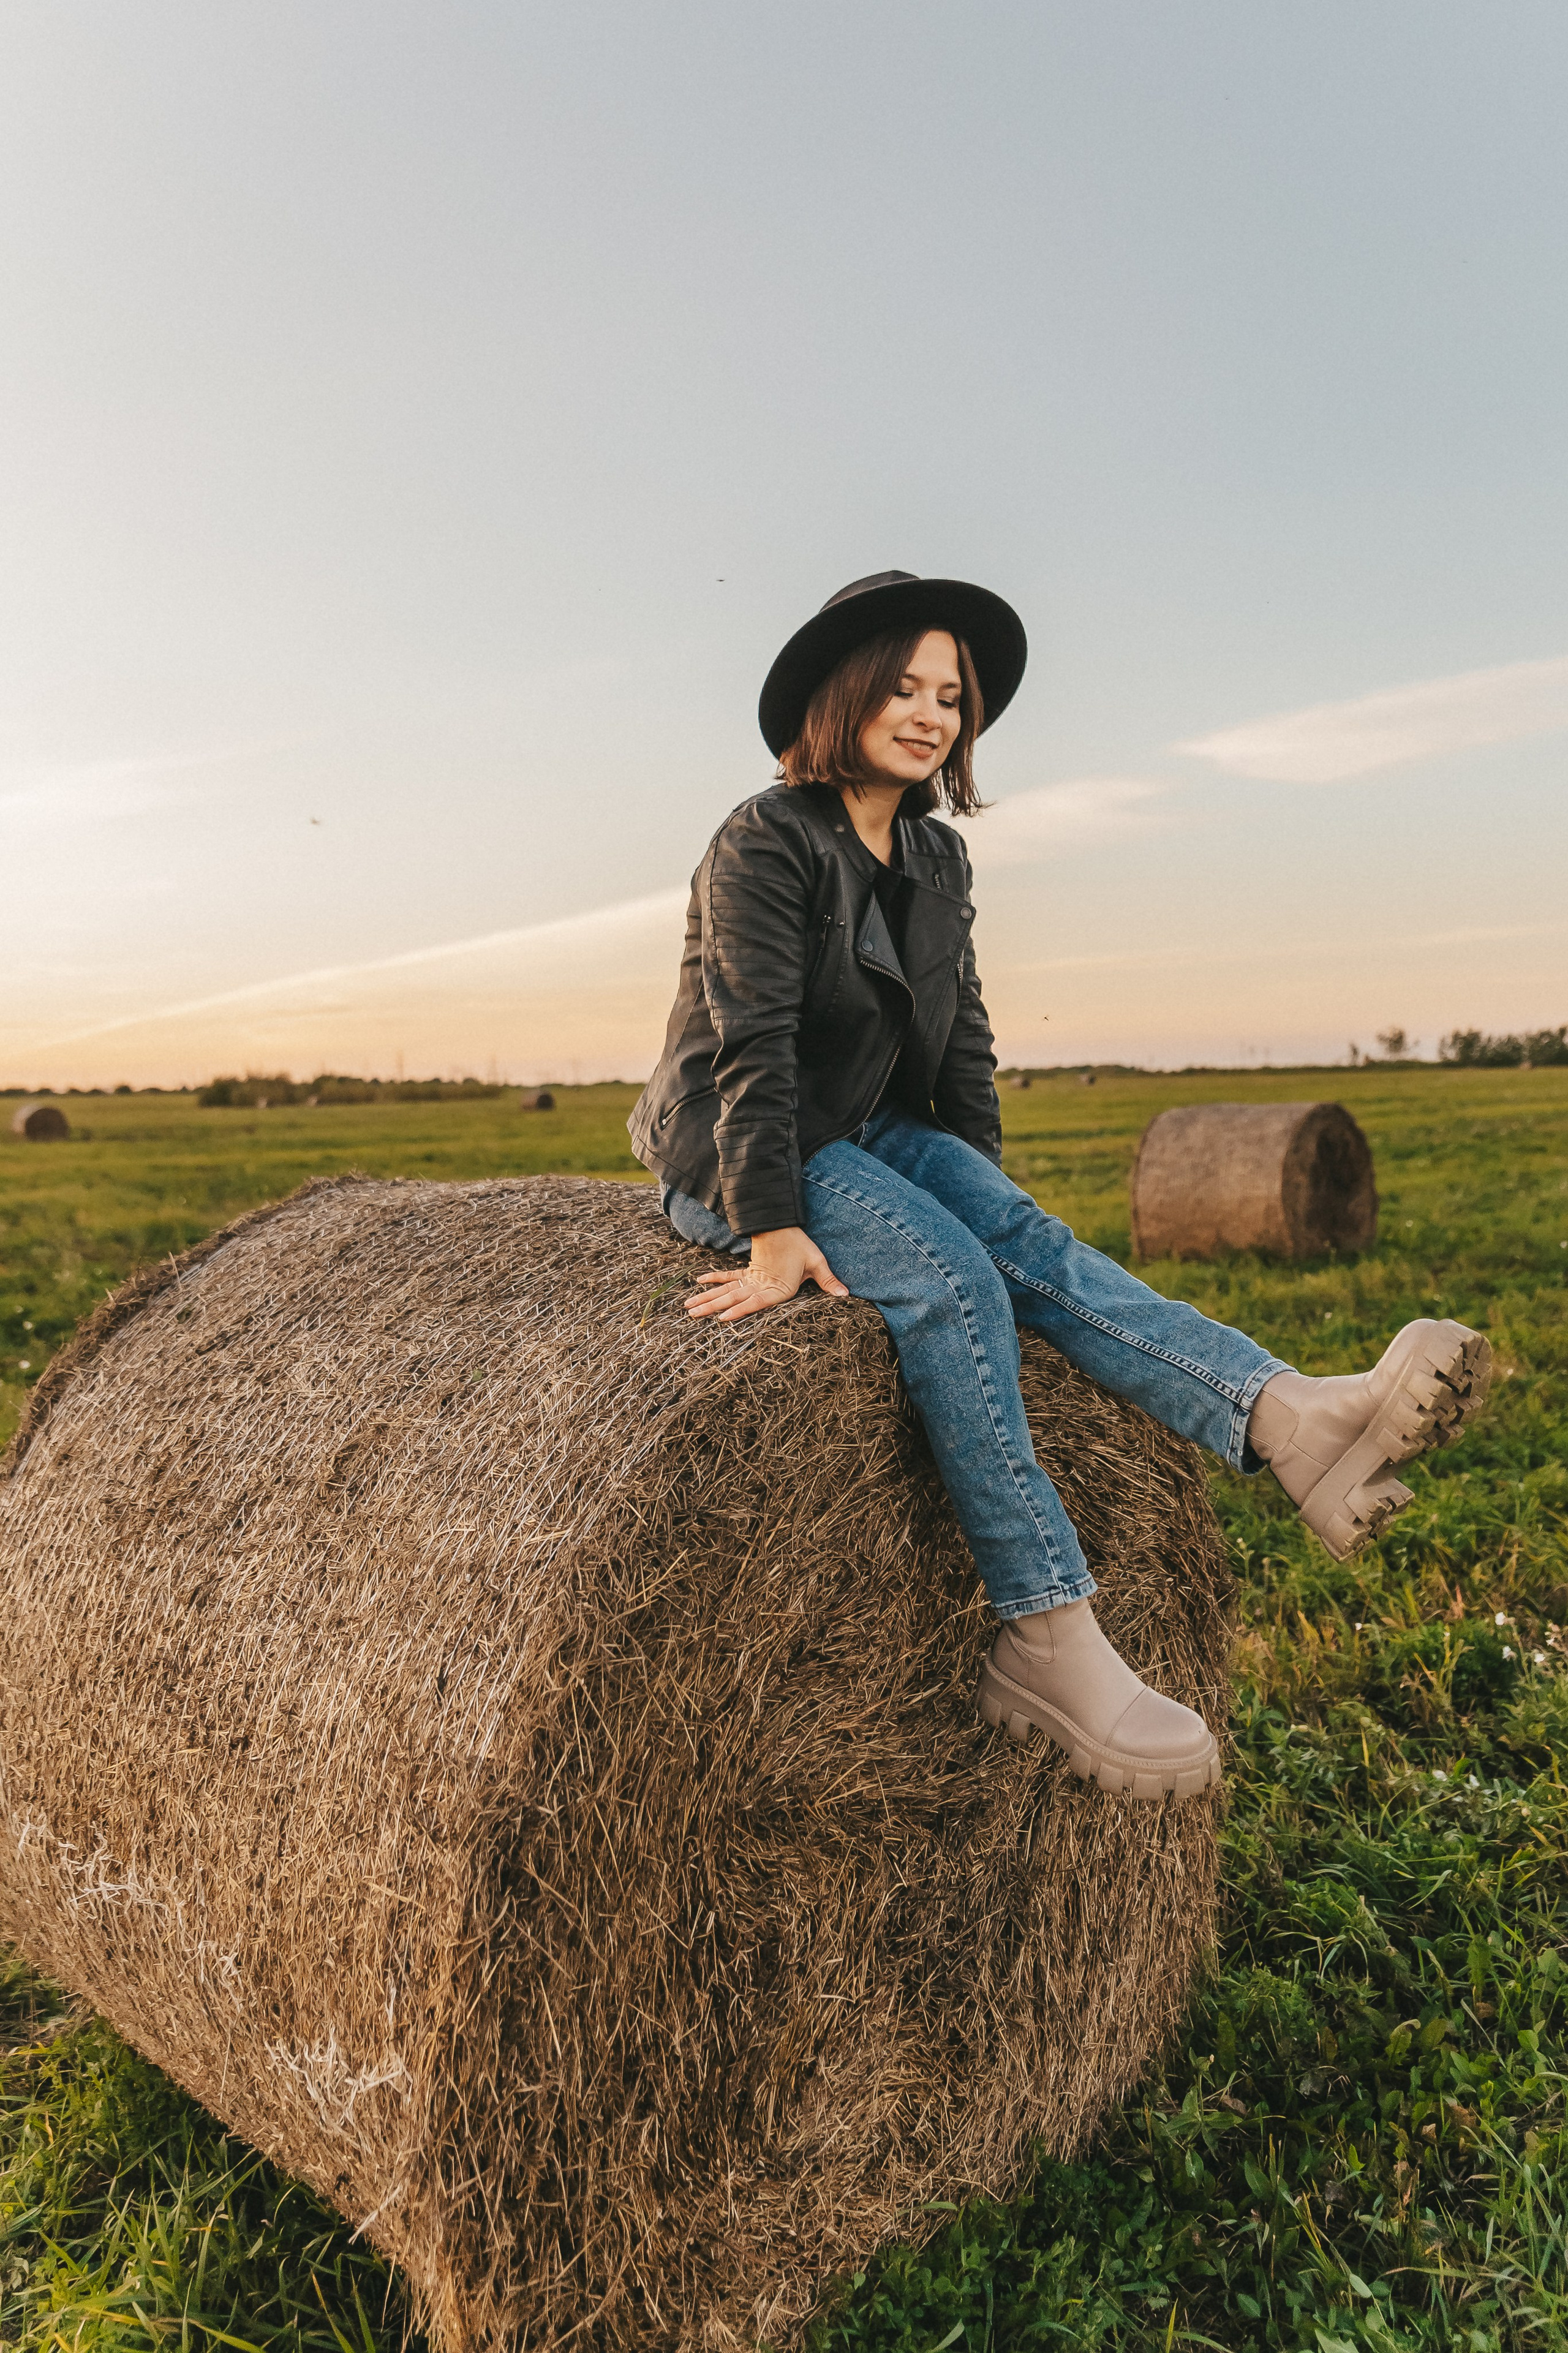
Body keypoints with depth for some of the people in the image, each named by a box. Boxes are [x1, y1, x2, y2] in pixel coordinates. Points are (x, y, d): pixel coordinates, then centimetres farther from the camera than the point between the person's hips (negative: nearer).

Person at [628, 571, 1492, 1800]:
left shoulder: (938, 858, 9)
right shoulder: (766, 842, -13)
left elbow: (961, 1039, 13)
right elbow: (753, 1044, -21)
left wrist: (984, 1184, 6)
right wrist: (771, 1229, -27)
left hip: (874, 1134, 6)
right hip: (737, 1158, -6)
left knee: (1026, 1239, -23)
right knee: (947, 1278, -30)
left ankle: (1292, 1418, -43)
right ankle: (1045, 1639, -34)